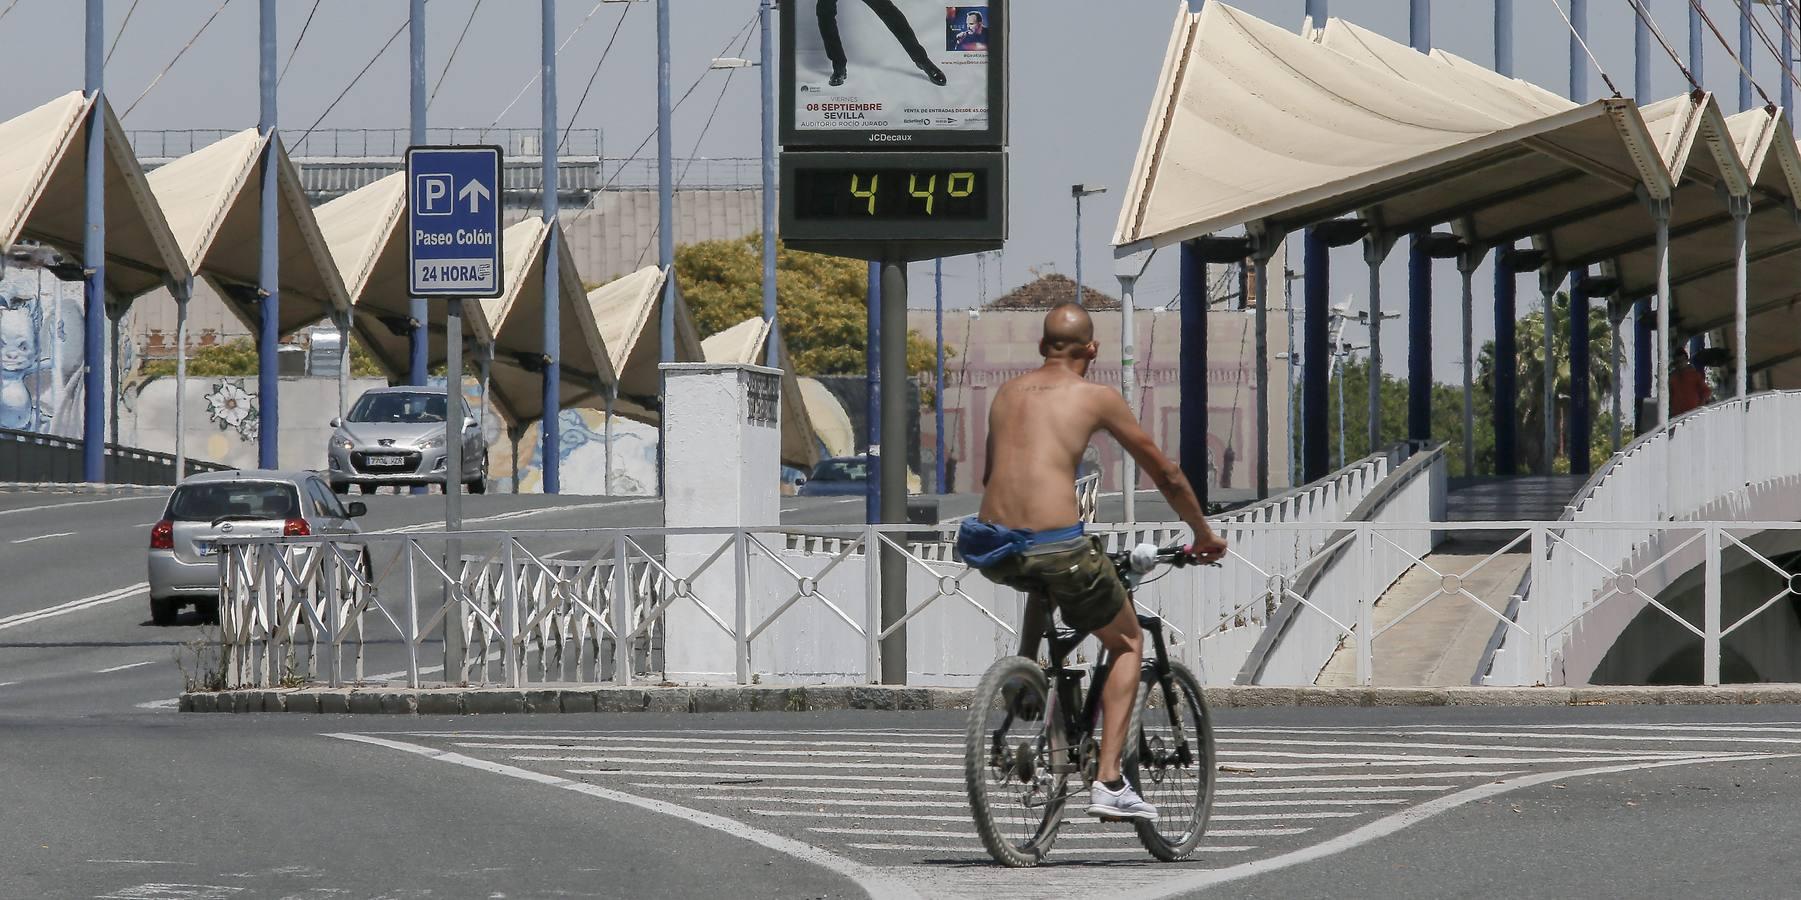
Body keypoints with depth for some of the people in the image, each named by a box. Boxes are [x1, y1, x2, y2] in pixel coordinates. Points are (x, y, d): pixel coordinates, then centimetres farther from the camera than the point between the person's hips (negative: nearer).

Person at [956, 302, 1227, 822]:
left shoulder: (1007, 394, 19)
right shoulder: (1096, 397, 6)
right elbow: (1164, 474, 14)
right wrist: (1204, 535, 29)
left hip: (994, 552, 5)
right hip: (1059, 546, -4)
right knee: (1128, 644, 18)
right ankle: (1109, 781, 5)